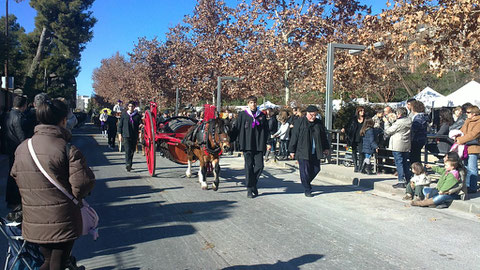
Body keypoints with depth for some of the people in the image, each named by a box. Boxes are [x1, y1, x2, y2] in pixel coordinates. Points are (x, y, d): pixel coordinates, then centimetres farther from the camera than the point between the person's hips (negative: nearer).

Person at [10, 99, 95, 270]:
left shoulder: (21, 148, 1)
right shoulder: (68, 150, -18)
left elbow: (15, 177, 12)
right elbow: (82, 185, -20)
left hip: (33, 224, 6)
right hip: (63, 224, -5)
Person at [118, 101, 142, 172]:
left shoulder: (137, 115, 6)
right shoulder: (124, 114, 6)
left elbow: (140, 124, 6)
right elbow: (120, 125, 8)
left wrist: (141, 126, -18)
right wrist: (120, 134, 3)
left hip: (134, 136, 2)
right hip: (126, 135, -2)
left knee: (132, 150, 9)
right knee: (127, 150, -15)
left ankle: (129, 165, 22)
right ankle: (128, 164, -24)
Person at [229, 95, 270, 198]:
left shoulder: (262, 116, 11)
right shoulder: (242, 115, 3)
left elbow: (266, 131, 15)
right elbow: (235, 129, 4)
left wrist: (267, 143, 7)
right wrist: (229, 140, -1)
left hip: (259, 145, 2)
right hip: (247, 145, -2)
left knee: (259, 165, -2)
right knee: (249, 166, 0)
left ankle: (253, 184, 21)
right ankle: (250, 189, 8)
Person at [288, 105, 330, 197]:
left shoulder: (319, 123, 9)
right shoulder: (299, 122, -4)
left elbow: (323, 136, 19)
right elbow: (294, 137, -4)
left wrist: (326, 148, 17)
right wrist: (292, 151, -4)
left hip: (315, 152, 5)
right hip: (303, 152, -5)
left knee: (316, 169, 8)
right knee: (305, 171, -3)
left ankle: (306, 182, 31)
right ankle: (307, 190, 8)